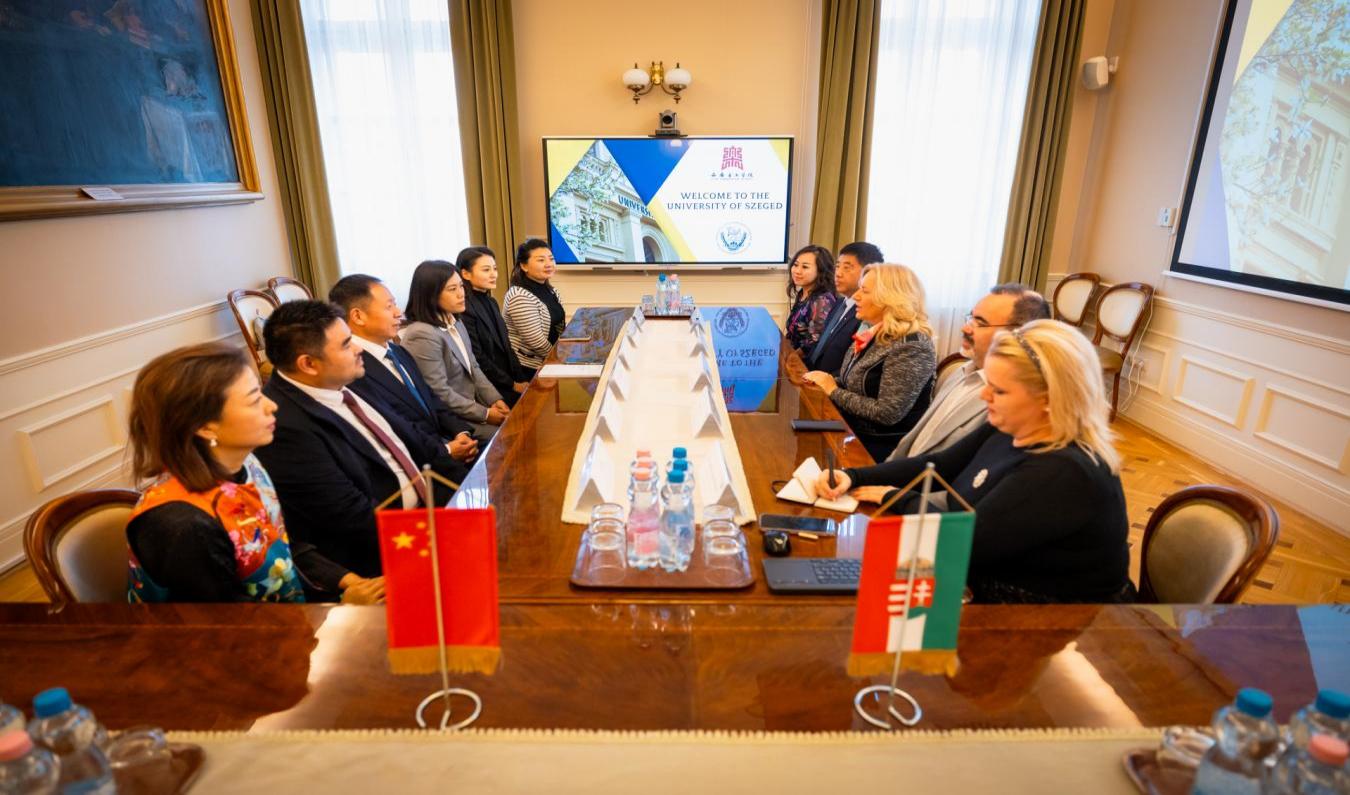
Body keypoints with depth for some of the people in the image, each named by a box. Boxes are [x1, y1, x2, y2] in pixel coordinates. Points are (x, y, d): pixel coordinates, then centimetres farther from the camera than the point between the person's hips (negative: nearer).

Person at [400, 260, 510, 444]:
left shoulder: (455, 324, 8)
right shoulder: (422, 335, -22)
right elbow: (440, 394, -23)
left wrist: (495, 399, -4)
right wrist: (485, 414, -18)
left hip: (472, 403, 9)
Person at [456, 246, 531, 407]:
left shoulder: (491, 302, 11)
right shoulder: (464, 309, -15)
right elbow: (477, 359, -16)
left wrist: (522, 379, 2)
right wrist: (512, 384, -11)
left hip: (511, 381, 7)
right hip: (491, 389, -7)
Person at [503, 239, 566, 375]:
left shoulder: (550, 290, 6)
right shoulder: (520, 297, -21)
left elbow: (561, 327, 14)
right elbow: (536, 341, -23)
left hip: (550, 363, 8)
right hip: (528, 369, -8)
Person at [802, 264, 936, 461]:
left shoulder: (910, 347, -21)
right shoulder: (877, 334, 6)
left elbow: (887, 414, -25)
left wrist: (833, 391, -17)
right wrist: (827, 382, -4)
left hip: (880, 447, -8)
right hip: (853, 434, 8)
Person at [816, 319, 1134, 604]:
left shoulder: (1065, 473, -28)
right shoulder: (1008, 429, -2)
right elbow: (936, 465, 5)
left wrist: (896, 498, -12)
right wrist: (853, 476, -5)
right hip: (989, 584, 7)